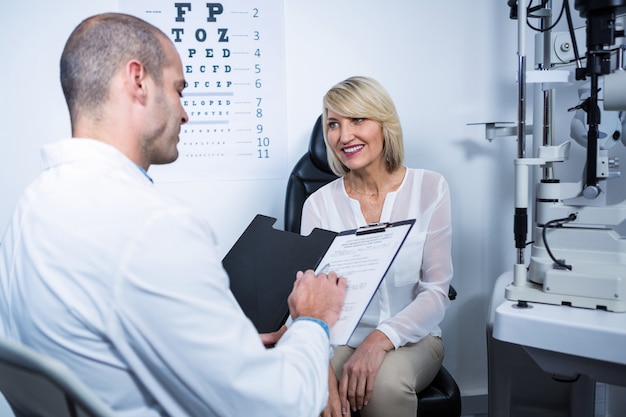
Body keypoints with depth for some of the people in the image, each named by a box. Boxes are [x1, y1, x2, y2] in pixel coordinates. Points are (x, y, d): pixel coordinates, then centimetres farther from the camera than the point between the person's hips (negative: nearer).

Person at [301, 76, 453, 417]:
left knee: (386, 380, -32)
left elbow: (436, 292, -7)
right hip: (340, 341, 0)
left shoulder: (430, 189, -4)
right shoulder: (319, 204, -3)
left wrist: (381, 339, -24)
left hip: (411, 338, 1)